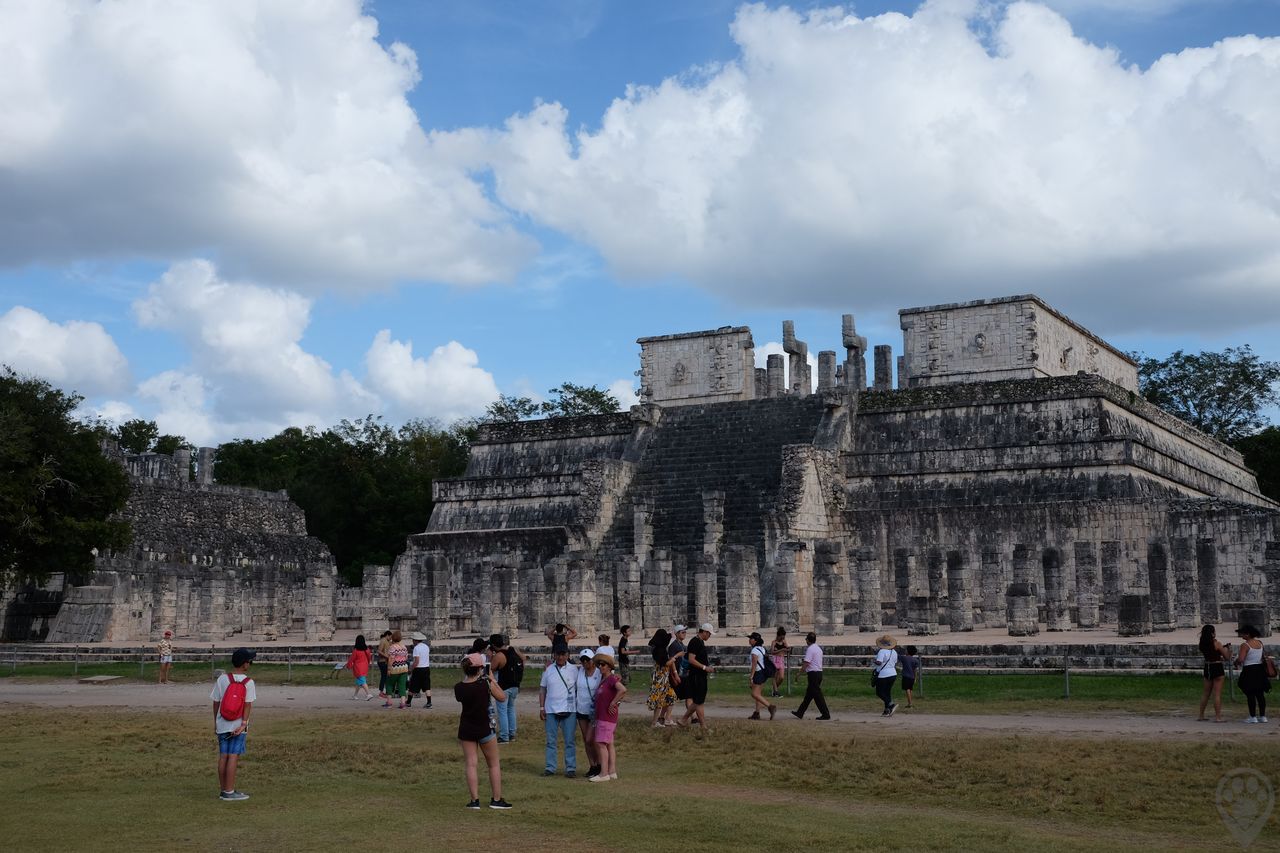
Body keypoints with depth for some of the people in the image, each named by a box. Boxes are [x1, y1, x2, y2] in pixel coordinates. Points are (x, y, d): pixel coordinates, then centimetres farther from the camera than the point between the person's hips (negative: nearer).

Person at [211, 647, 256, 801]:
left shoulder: (222, 679, 3)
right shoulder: (248, 682, -7)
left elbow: (216, 702, 6)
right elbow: (248, 704, -13)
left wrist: (215, 722, 14)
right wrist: (244, 724, -13)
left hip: (222, 725, 4)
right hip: (238, 725, -4)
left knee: (223, 756, 9)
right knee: (233, 756, -3)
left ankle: (223, 790, 15)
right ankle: (229, 791, -1)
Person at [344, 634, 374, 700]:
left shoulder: (356, 650, -15)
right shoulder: (366, 649, 0)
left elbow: (351, 659, -6)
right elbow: (369, 658, 12)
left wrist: (348, 666, 10)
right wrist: (367, 664, 29)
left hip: (358, 668, -6)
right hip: (365, 667, 6)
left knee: (362, 681, -9)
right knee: (359, 681, 18)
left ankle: (368, 694, -21)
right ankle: (355, 695, 28)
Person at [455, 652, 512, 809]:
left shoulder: (458, 687, -9)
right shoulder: (486, 683, -17)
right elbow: (502, 698, -5)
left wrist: (465, 678, 7)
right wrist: (492, 680, 2)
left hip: (466, 729, 2)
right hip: (484, 728, -2)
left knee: (470, 764, 7)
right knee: (494, 764, 12)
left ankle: (475, 800, 4)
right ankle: (496, 799, 15)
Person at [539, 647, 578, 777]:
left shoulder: (573, 670, 1)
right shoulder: (548, 670, 6)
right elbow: (542, 689, 10)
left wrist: (579, 706, 1)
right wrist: (541, 707, 4)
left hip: (568, 709, -2)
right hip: (551, 710, 2)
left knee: (570, 741, 0)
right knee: (550, 740, 6)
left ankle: (571, 768, 5)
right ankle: (550, 768, 12)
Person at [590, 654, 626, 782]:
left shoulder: (612, 678, -15)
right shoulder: (603, 679, 12)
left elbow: (623, 690, -31)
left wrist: (613, 704, -23)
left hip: (607, 717, -10)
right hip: (601, 717, 10)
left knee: (601, 743, -10)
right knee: (609, 744, 11)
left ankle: (604, 773, -10)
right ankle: (612, 771, 15)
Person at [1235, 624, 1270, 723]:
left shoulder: (1245, 645, -17)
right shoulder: (1260, 643, 4)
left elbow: (1240, 659, -25)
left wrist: (1236, 662, -4)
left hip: (1249, 671, -7)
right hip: (1260, 669, 7)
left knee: (1250, 695, 1)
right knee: (1260, 694, 12)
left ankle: (1253, 717, 4)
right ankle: (1262, 716, 16)